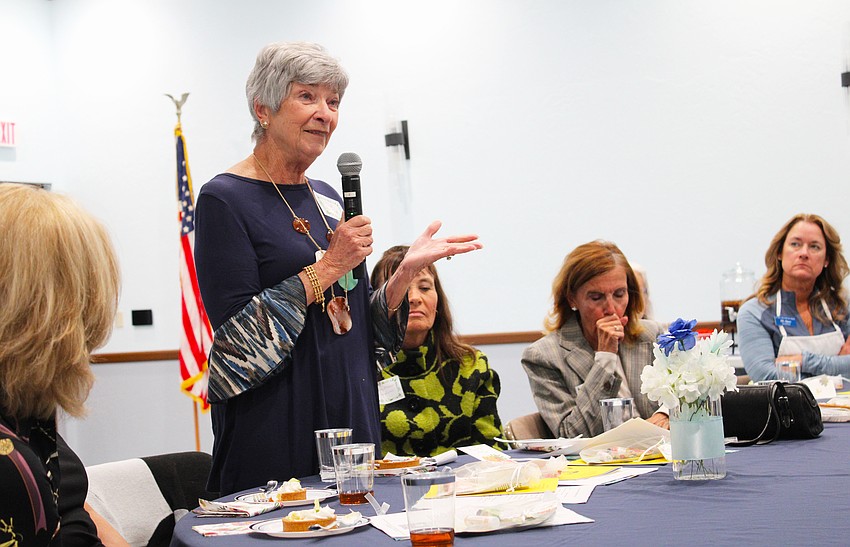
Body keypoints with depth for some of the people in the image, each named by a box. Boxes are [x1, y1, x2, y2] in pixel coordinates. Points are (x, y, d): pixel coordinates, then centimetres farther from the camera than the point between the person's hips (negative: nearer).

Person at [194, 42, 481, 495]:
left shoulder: (327, 198, 13)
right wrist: (328, 267, -17)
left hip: (353, 419, 7)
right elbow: (237, 333, -18)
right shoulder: (224, 199, -9)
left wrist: (408, 269, -1)